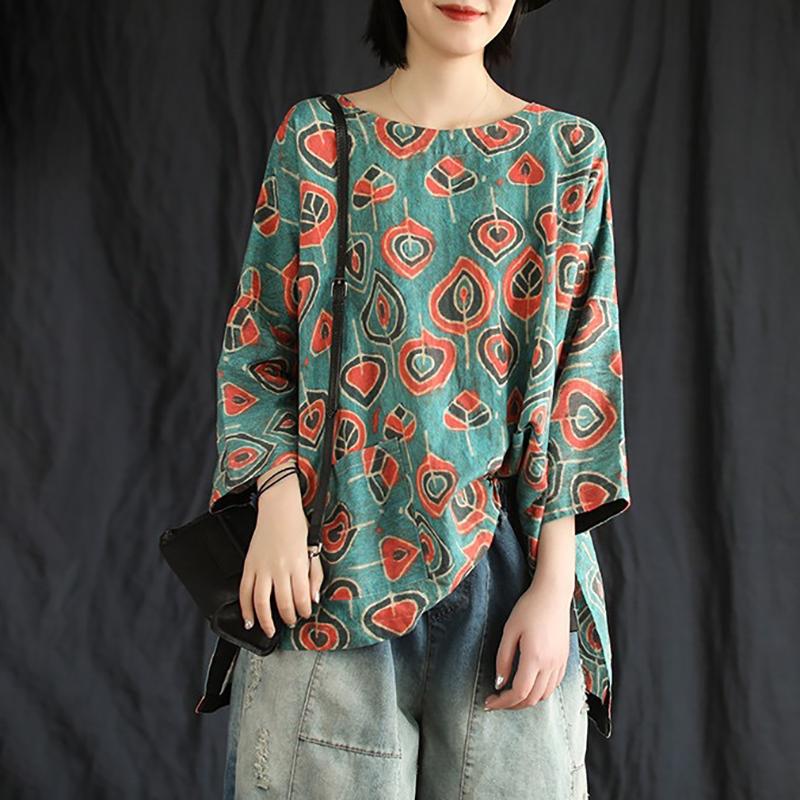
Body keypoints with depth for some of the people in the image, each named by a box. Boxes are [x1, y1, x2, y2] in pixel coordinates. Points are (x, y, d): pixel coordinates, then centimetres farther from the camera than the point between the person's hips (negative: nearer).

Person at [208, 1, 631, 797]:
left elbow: (583, 378, 1)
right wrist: (279, 500, -11)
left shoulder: (567, 151, 5)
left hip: (506, 553, 1)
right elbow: (256, 342, 5)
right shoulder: (314, 135, 5)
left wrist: (554, 583, -7)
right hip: (332, 556, 0)